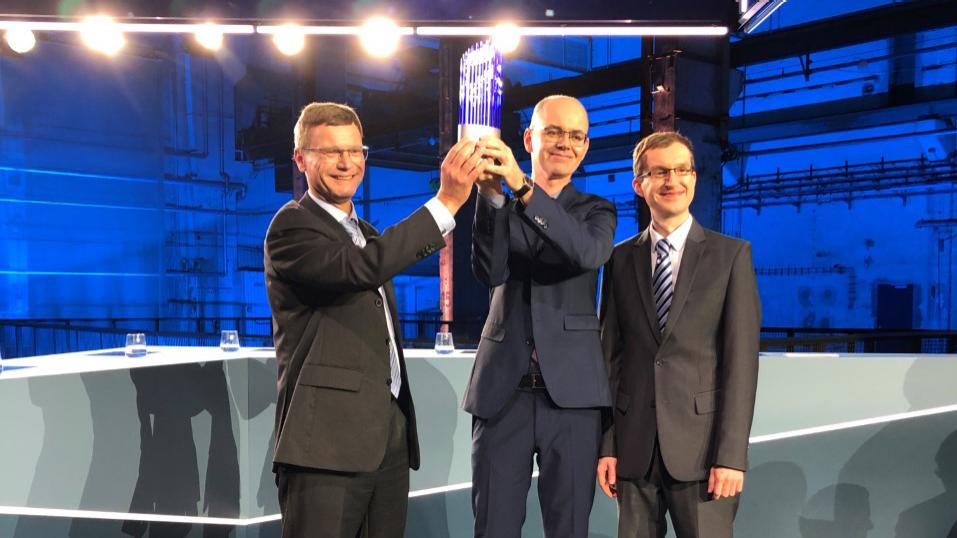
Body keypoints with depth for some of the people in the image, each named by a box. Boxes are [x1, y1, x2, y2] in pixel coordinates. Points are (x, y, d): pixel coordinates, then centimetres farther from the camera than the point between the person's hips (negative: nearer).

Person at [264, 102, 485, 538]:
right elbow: (361, 267, -26)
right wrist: (446, 200, -26)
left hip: (390, 435, 8)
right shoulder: (291, 227, -7)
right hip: (327, 440, -8)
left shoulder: (366, 232, 21)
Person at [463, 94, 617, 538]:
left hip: (570, 391, 0)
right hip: (503, 390, 1)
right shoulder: (499, 206, 12)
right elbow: (490, 272, -7)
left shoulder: (596, 211, 10)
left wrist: (523, 187, -24)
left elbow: (588, 253, -14)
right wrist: (490, 193, -19)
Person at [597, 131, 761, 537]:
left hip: (700, 443, -2)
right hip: (634, 446, 2)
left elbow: (741, 359, -4)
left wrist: (732, 454, -11)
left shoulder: (731, 255, 1)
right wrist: (606, 444, 3)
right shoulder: (621, 259, 9)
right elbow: (611, 355, 8)